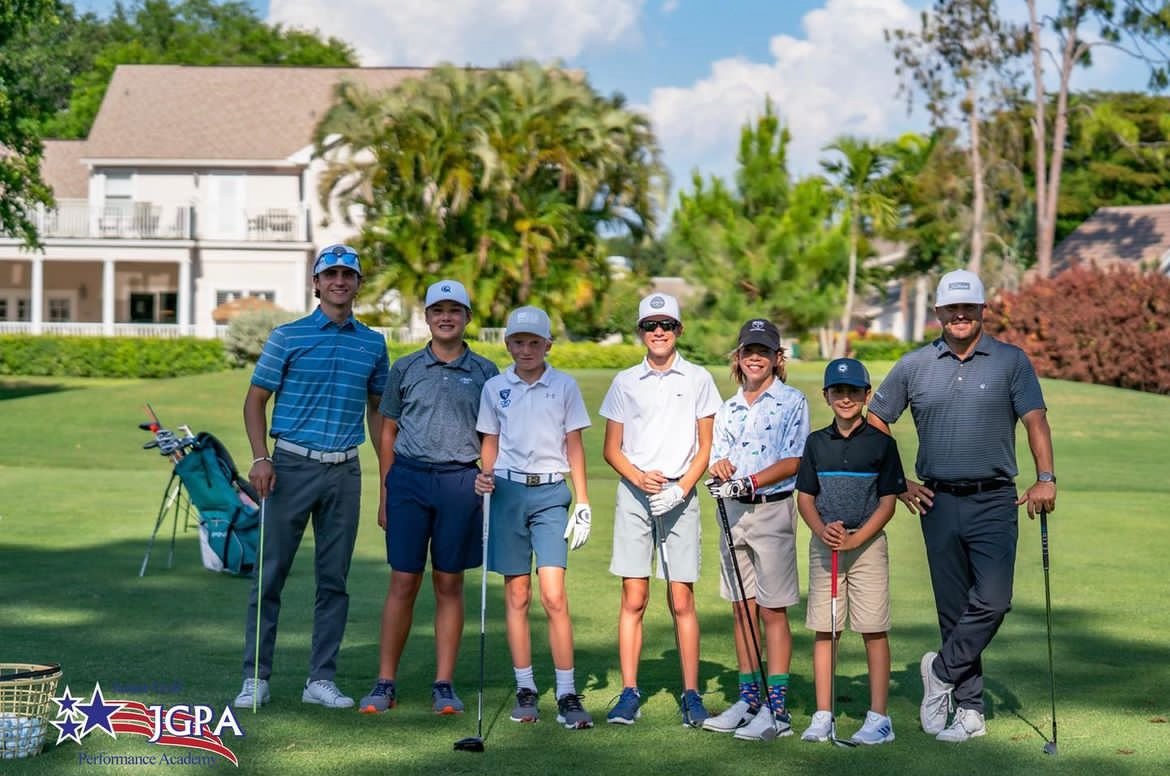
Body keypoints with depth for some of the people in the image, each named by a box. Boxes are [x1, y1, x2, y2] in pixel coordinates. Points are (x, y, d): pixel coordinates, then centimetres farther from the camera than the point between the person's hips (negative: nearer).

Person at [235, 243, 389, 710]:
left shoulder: (373, 344, 9)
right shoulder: (287, 337, 0)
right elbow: (255, 400, 2)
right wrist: (260, 458, -11)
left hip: (345, 470, 3)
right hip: (292, 465, -3)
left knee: (334, 580, 6)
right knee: (271, 575, -1)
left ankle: (321, 679, 13)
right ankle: (256, 677, 7)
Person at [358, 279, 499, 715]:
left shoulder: (484, 372, 7)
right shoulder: (406, 368, 8)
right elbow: (388, 431, 11)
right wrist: (385, 494, 7)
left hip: (461, 483, 0)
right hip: (409, 478, 0)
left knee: (449, 585, 6)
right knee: (403, 583, 0)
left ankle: (444, 685, 12)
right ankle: (385, 684, 7)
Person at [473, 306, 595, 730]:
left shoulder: (565, 386, 4)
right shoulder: (495, 388, 8)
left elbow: (574, 446, 7)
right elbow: (490, 443, 14)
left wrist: (583, 502, 3)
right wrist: (484, 475, -6)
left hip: (551, 494, -2)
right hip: (508, 492, 2)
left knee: (553, 596, -11)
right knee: (516, 596, 4)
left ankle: (567, 694, -6)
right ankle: (525, 690, 12)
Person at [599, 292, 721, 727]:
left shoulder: (698, 380, 6)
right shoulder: (625, 382, 10)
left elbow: (706, 447, 5)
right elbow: (611, 449, 10)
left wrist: (682, 488, -9)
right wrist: (639, 477, -9)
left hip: (679, 498, -1)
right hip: (633, 495, 1)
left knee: (682, 600, -2)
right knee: (633, 599, -1)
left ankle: (691, 695, 4)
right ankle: (629, 693, 3)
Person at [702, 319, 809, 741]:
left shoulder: (792, 402, -2)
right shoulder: (729, 408, 15)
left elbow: (794, 461, -10)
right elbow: (718, 459, 12)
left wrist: (752, 482, -21)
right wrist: (718, 469, -12)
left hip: (772, 510, -6)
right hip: (733, 511, 6)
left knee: (773, 611, -4)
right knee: (743, 609, 8)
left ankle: (777, 709, -2)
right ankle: (749, 700, 15)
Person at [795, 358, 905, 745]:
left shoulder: (881, 442, -1)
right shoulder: (817, 442, 10)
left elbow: (888, 502, -3)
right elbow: (805, 497, 11)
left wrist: (855, 539, -14)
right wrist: (822, 530, -8)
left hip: (867, 543, -3)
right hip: (823, 544, 4)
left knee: (874, 630, -3)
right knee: (823, 630, 5)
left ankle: (879, 718, 3)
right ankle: (823, 716, 11)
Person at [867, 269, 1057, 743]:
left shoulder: (1011, 361, 3)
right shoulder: (914, 366, 8)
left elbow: (1035, 419, -4)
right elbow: (874, 424, 14)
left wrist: (1045, 478, -17)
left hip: (994, 501, -2)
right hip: (938, 503, 2)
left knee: (992, 601, -15)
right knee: (954, 610, 5)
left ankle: (942, 672, 6)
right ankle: (969, 709, 13)